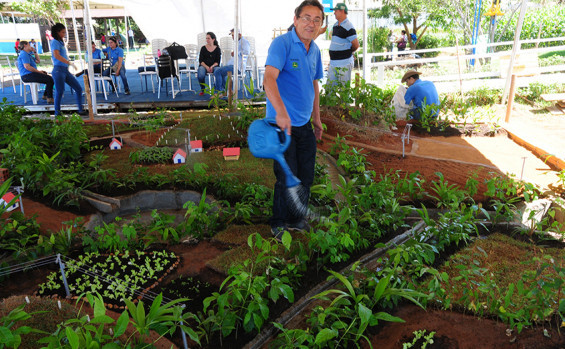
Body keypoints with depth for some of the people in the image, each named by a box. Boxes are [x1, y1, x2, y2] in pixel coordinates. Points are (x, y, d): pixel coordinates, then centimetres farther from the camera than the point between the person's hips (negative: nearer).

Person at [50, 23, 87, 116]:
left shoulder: (61, 42, 19)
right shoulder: (55, 42, -7)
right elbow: (56, 55, -21)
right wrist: (69, 62, -24)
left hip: (65, 70, 9)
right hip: (58, 70, -9)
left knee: (78, 89, 6)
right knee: (59, 92, -4)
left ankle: (81, 110, 12)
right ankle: (57, 113, 6)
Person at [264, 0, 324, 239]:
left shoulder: (315, 50, 11)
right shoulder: (282, 43, -13)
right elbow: (269, 79, -27)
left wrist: (317, 119, 22)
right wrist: (281, 112, -41)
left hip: (304, 124, 7)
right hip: (282, 123, -7)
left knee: (306, 177, 13)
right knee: (287, 178, -2)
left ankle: (296, 218, 33)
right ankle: (279, 224, 19)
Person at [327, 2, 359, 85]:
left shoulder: (348, 27, -12)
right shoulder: (335, 25, 14)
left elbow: (356, 45, -11)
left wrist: (347, 52, 6)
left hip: (344, 64, -8)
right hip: (333, 63, 8)